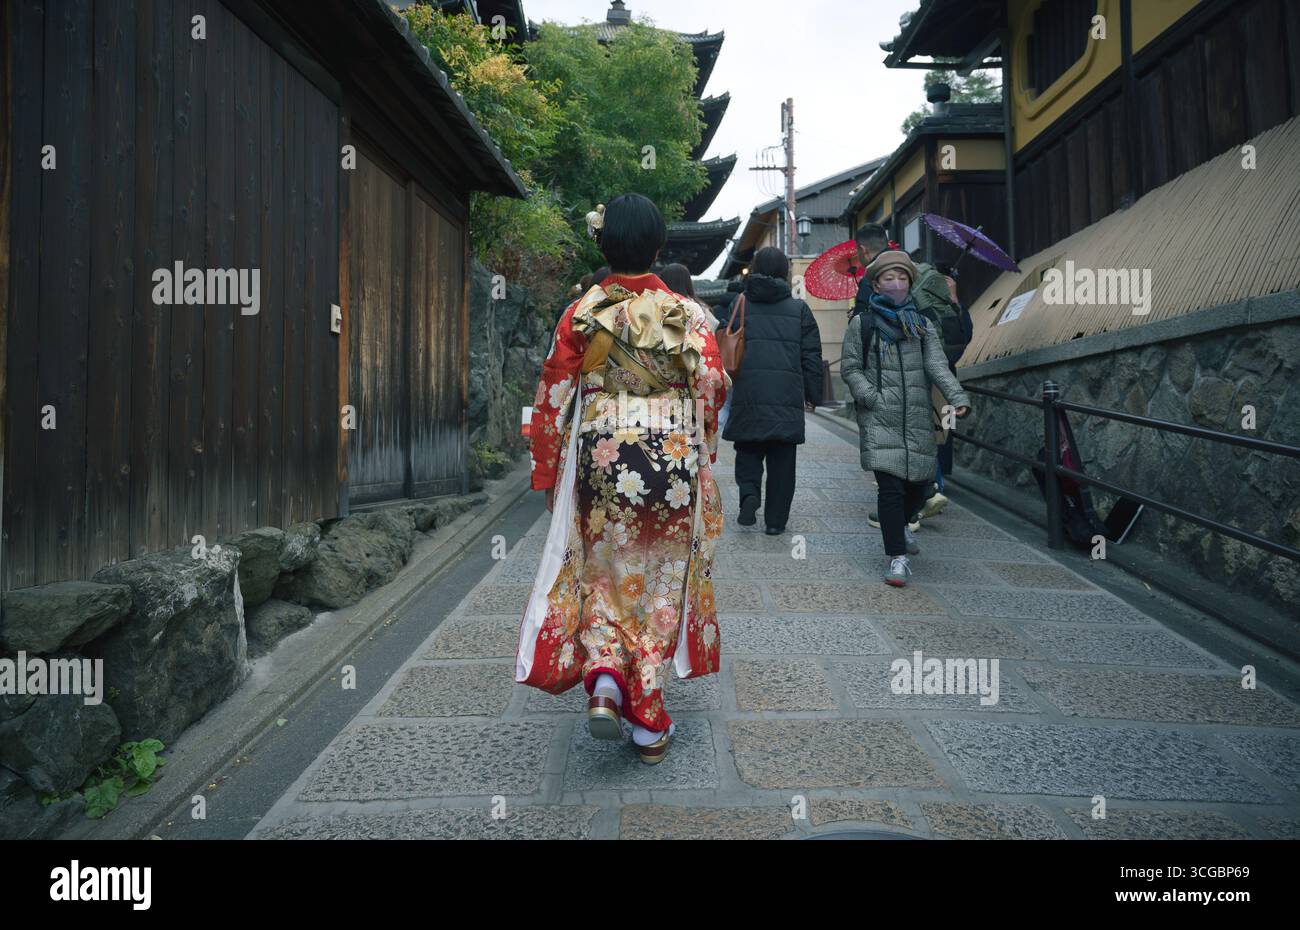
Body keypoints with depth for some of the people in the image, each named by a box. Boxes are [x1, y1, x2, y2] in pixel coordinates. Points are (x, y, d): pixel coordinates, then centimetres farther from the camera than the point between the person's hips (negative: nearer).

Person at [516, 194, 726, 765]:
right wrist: (699, 454, 13)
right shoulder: (688, 313, 1)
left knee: (604, 574, 18)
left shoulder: (582, 313, 1)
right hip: (673, 460, 0)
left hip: (599, 457, 0)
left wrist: (547, 473, 8)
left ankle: (604, 681, -2)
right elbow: (712, 387, -2)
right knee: (661, 584, 11)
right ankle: (649, 722, 17)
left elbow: (553, 397, 0)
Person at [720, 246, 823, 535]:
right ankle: (776, 519, 12)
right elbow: (812, 355, 6)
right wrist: (813, 395, 13)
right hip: (787, 398, 0)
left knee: (748, 450, 17)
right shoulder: (799, 309, 6)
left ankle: (749, 491, -8)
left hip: (747, 395, 0)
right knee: (782, 460, 9)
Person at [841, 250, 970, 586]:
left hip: (917, 419, 4)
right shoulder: (861, 325, 6)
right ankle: (896, 557, -3)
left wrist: (958, 397, -16)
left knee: (919, 483, 11)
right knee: (891, 486, -11)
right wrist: (873, 398, -11)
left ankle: (899, 523, 43)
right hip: (879, 419, -4)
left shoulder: (922, 326, 13)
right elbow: (850, 369, 4)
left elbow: (937, 365, 0)